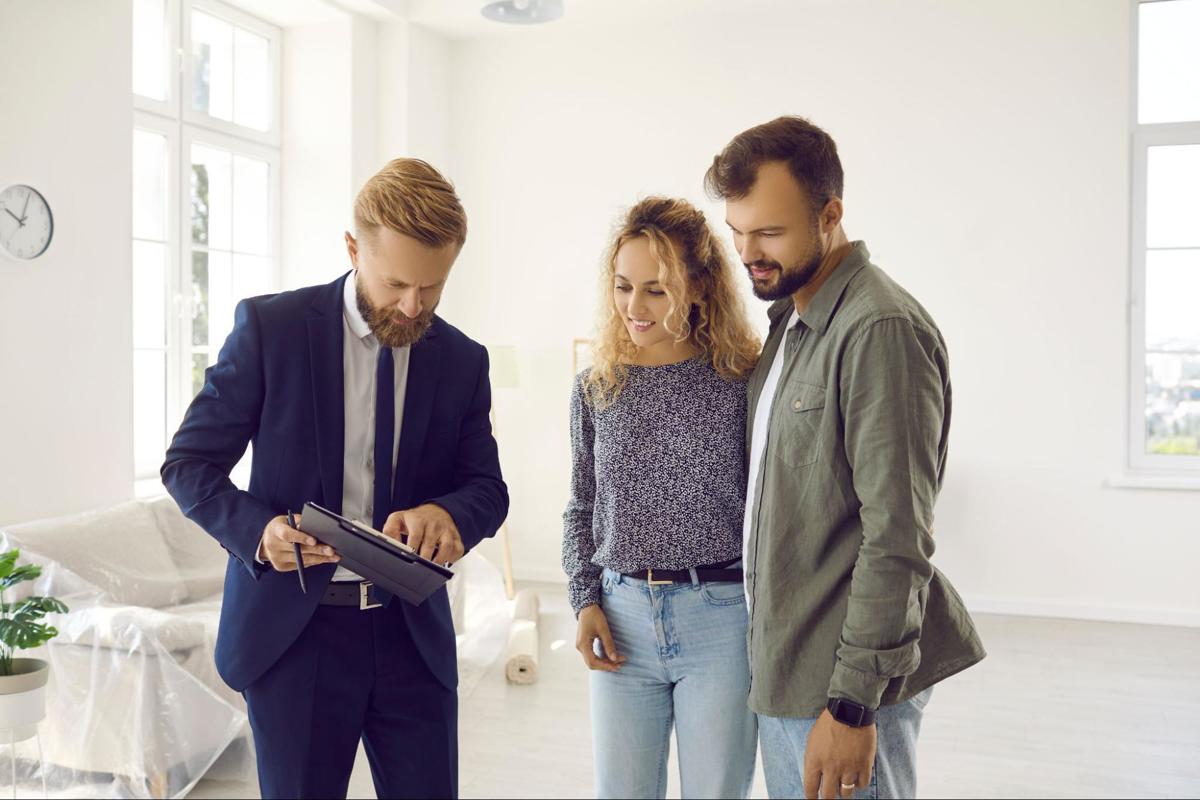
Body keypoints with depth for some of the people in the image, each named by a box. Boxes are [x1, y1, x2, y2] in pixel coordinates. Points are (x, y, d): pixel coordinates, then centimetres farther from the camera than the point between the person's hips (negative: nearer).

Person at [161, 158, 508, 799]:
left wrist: (449, 513, -20)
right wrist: (257, 530, -22)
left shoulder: (462, 360, 3)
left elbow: (489, 488, 4)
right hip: (292, 631, -2)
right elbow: (188, 464, -2)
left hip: (412, 632, 3)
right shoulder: (270, 327, -6)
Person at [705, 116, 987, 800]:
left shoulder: (882, 330, -19)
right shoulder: (793, 318, 11)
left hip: (843, 681, -9)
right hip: (785, 666, 9)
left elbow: (899, 539, -21)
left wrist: (853, 704, -19)